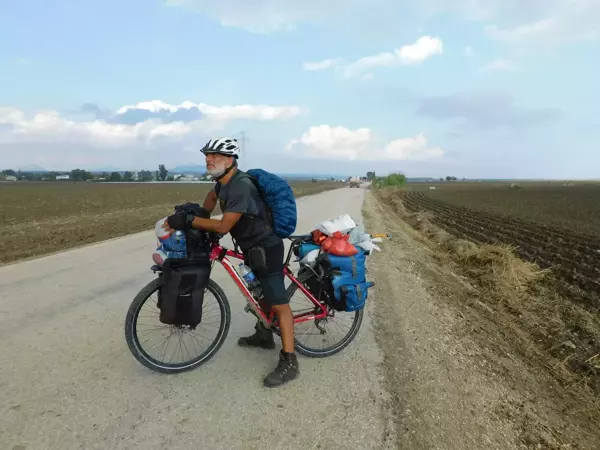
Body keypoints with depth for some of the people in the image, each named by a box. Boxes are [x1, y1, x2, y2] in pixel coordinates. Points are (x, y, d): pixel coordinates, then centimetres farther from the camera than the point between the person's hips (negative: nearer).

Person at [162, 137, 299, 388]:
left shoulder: (241, 187, -27)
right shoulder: (223, 181, 2)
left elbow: (223, 226, -30)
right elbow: (213, 195, 27)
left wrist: (187, 221, -28)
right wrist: (199, 218, 15)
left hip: (266, 248, -10)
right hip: (253, 247, 10)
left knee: (279, 303, -7)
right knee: (264, 293, 24)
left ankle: (288, 363, -2)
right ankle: (264, 335, 43)